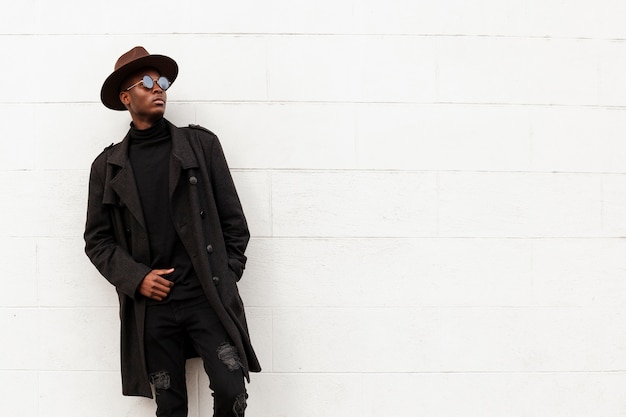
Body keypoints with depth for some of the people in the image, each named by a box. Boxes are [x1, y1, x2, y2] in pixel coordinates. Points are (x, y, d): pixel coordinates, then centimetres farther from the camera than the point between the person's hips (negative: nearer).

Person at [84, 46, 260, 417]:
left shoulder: (201, 144, 7)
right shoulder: (108, 165, 9)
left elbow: (233, 219, 7)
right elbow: (97, 239, 9)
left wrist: (227, 279, 1)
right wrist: (136, 278, -6)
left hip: (208, 298, -1)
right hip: (152, 305, 1)